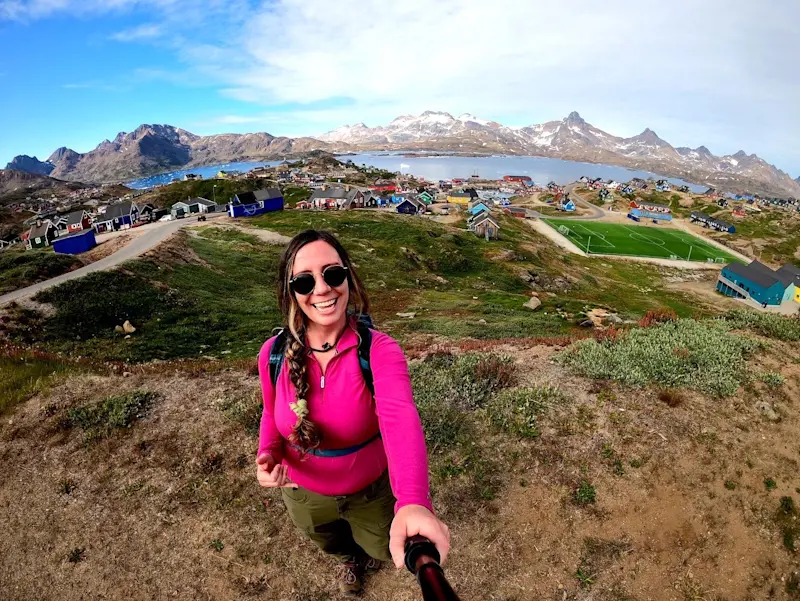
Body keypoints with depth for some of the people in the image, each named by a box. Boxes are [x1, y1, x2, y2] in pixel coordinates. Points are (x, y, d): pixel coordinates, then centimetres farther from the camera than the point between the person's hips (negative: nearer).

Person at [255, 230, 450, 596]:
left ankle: (371, 551, 70)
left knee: (382, 549, 30)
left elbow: (401, 420, -49)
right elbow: (272, 413, -2)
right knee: (332, 545, 34)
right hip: (304, 493, 3)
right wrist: (268, 453, -23)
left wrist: (413, 503, -66)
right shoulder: (273, 354, -21)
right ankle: (348, 559, 73)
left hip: (372, 490, -2)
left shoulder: (379, 351, -32)